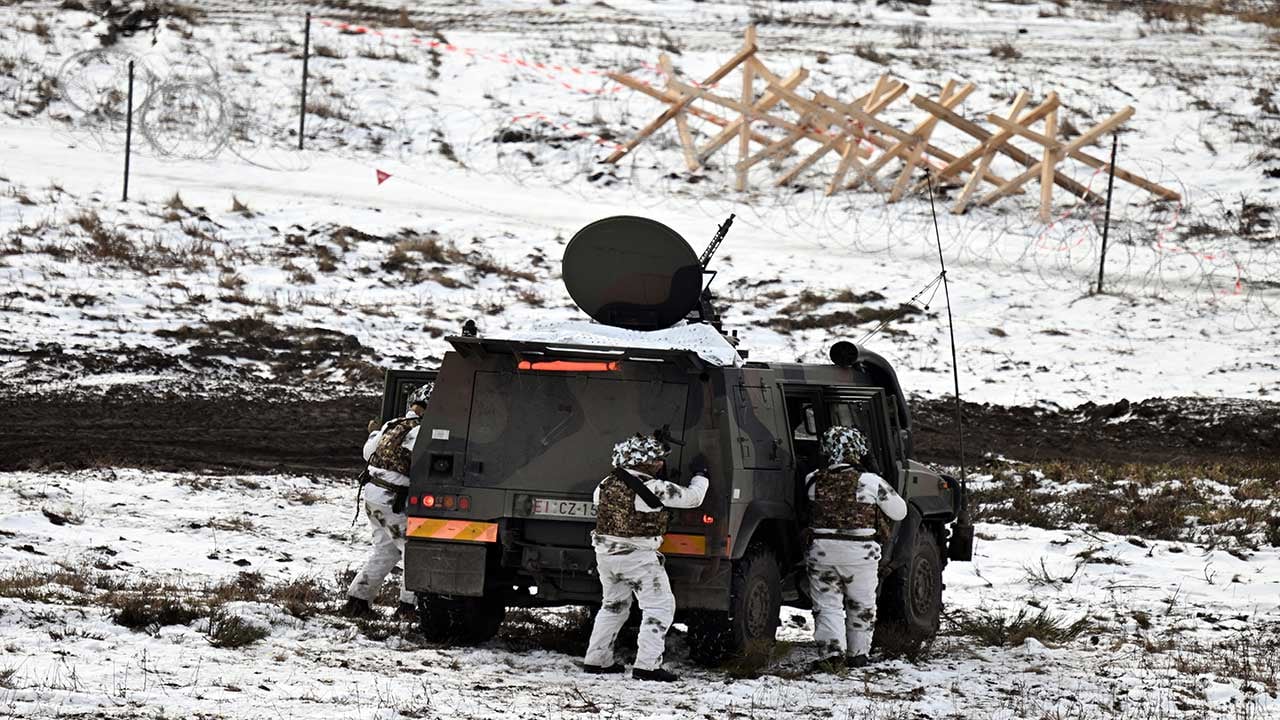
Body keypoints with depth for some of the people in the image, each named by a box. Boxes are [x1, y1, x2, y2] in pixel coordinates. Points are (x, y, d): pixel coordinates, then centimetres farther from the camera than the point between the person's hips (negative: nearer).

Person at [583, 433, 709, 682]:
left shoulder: (607, 484, 4)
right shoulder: (654, 488, -14)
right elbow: (692, 498, -6)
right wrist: (700, 477, 12)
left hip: (605, 553, 7)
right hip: (638, 556, -7)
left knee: (613, 606, 23)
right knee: (659, 607, 1)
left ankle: (596, 660, 25)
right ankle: (647, 665, -8)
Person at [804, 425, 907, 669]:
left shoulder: (814, 481, -3)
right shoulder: (870, 482, -8)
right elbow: (899, 512, 0)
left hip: (822, 551, 1)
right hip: (860, 554, -1)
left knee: (827, 606, 6)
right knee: (861, 608, 17)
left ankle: (832, 652, -10)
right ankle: (857, 654, 22)